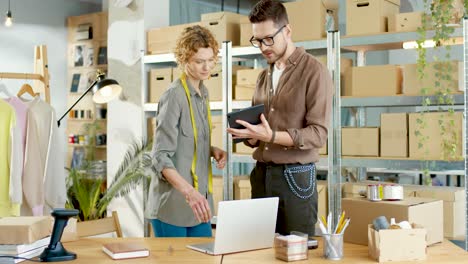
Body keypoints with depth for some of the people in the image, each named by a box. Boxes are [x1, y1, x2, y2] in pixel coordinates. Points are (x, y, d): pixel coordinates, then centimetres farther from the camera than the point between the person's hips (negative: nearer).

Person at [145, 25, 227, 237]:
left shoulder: (202, 93, 10)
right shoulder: (174, 96, -16)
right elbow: (161, 158, -21)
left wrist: (213, 150, 2)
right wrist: (189, 192, -34)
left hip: (199, 201, 8)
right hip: (173, 205, -8)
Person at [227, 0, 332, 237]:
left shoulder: (314, 72, -6)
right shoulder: (264, 77, 15)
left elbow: (318, 134, -14)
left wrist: (271, 136, -25)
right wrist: (249, 134, -5)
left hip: (295, 177, -6)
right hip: (261, 174, 6)